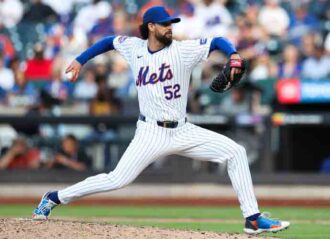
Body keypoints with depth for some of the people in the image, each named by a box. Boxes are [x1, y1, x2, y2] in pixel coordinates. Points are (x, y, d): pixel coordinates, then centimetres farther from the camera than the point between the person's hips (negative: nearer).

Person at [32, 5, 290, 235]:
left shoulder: (183, 50, -3)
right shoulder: (134, 47, 2)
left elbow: (217, 41, -6)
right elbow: (110, 41, 21)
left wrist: (233, 54, -27)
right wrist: (80, 61, 18)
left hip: (182, 131, 2)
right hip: (151, 132, -2)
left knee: (235, 152, -10)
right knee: (117, 180, -14)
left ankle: (253, 219, -7)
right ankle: (55, 198, 2)